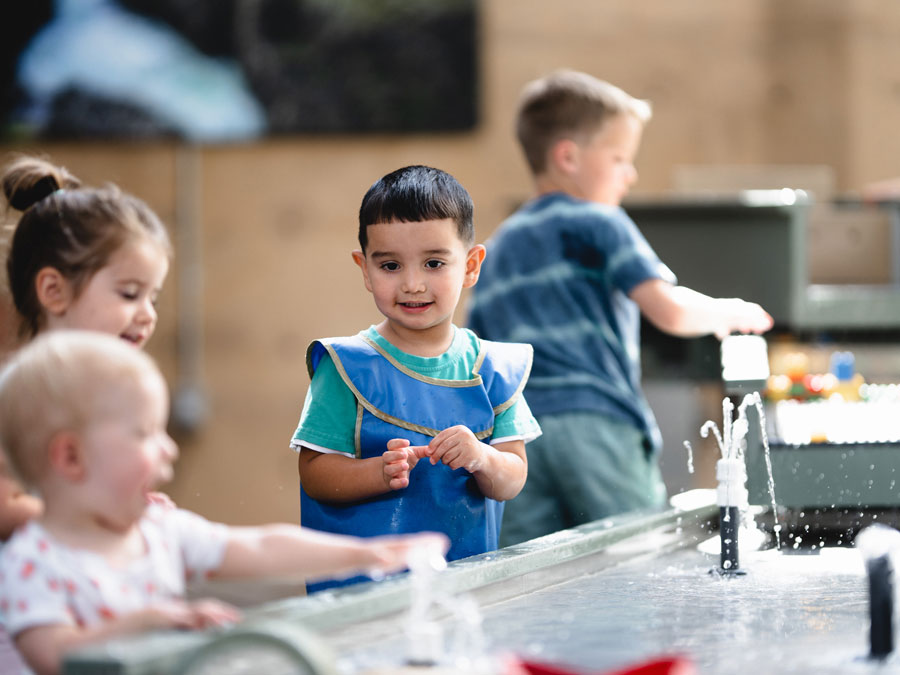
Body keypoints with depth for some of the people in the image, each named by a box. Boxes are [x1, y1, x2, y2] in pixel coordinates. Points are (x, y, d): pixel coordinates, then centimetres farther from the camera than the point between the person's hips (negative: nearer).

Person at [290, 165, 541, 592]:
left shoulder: (490, 369, 7)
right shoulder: (349, 368, -2)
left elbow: (512, 483, 3)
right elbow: (314, 474, -6)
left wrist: (482, 460, -17)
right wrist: (382, 473, -22)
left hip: (467, 570, 3)